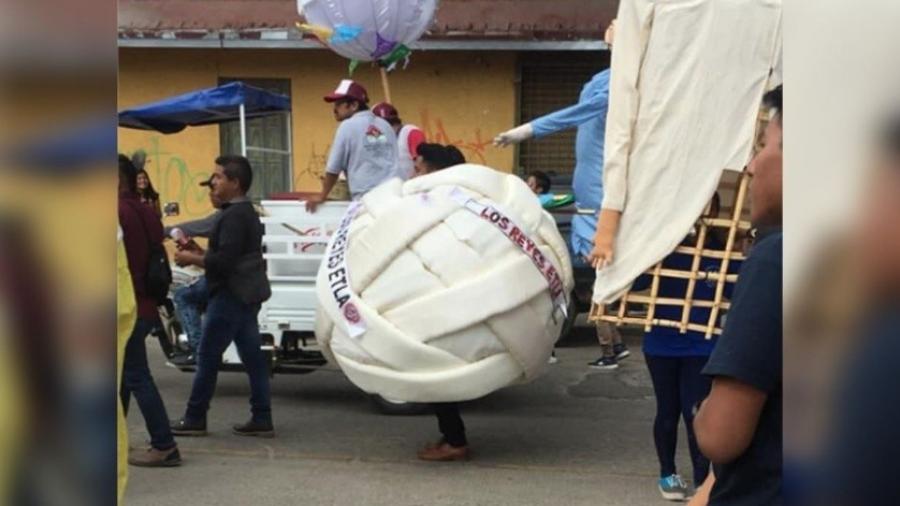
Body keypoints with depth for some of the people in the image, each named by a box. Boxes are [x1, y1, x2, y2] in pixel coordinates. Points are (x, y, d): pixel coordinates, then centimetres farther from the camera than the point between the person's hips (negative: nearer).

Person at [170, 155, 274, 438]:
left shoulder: (234, 216, -16)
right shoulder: (246, 212, 17)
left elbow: (224, 261, -24)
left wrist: (192, 259, -12)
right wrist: (200, 256, 9)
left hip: (231, 295, -10)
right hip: (246, 294, 10)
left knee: (208, 356, -2)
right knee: (252, 356, 7)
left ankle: (194, 419, 4)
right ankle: (261, 420, 7)